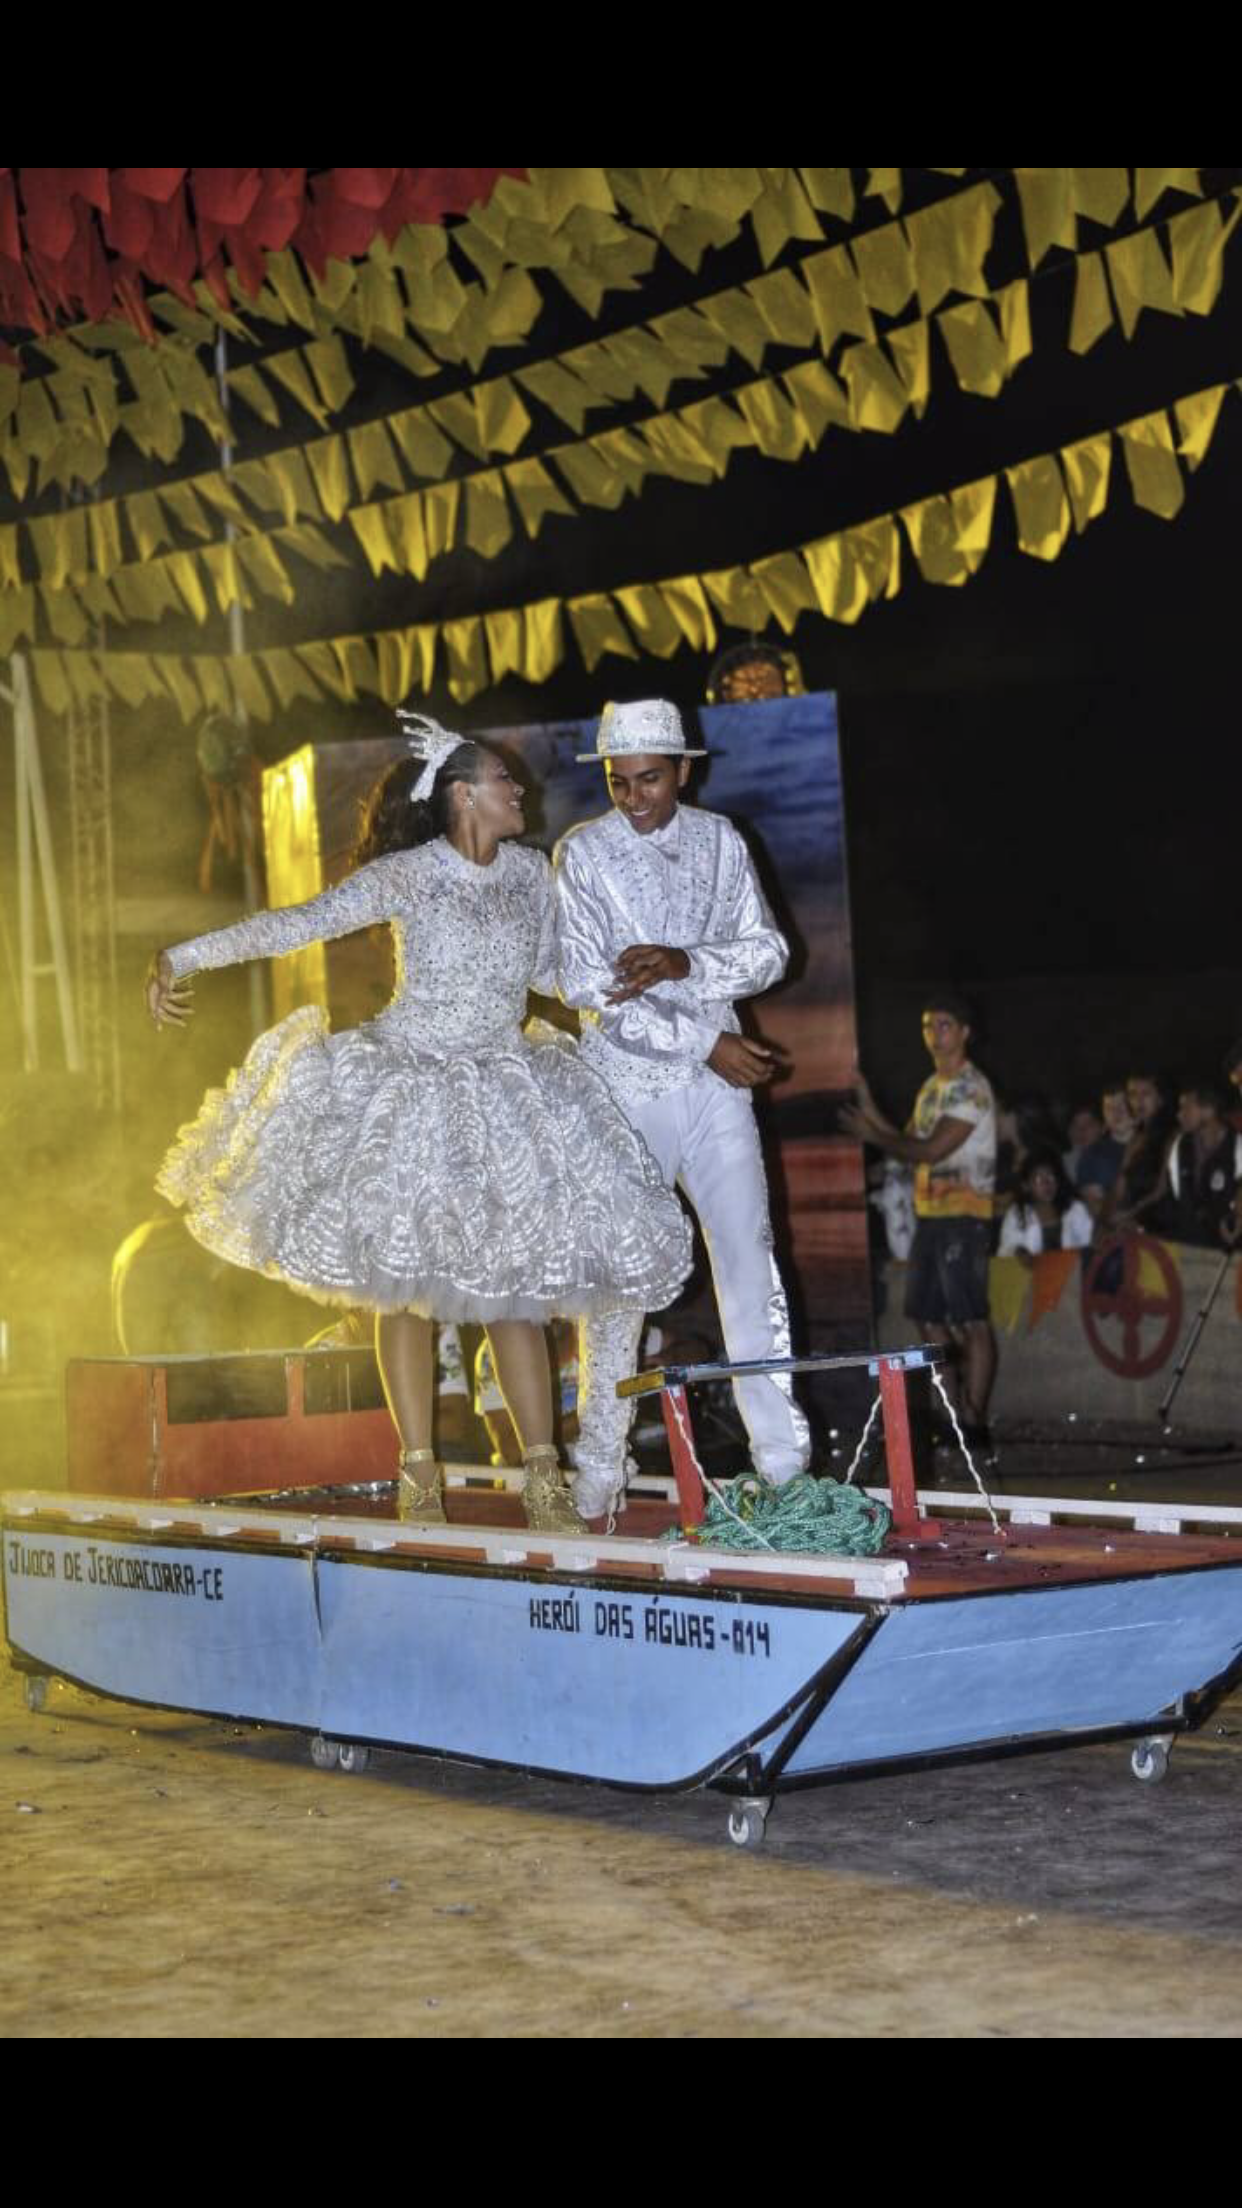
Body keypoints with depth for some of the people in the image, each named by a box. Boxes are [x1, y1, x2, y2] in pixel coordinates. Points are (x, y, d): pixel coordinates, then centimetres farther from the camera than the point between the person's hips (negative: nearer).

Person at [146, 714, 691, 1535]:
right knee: (408, 1282, 1)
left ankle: (545, 1481, 1)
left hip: (502, 1091, 3)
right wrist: (185, 958, -17)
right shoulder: (406, 874, -11)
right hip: (411, 1089, -3)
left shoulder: (530, 872, 3)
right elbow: (303, 923, -14)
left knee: (518, 1281, -2)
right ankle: (419, 1477, 8)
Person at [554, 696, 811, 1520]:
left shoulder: (720, 841, 6)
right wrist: (708, 1041, -13)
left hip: (718, 1082, 2)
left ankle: (785, 1460, 1)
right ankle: (601, 1468, 11)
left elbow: (770, 951, 2)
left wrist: (684, 963, -17)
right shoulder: (585, 853, -3)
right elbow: (587, 984, -11)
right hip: (627, 1084, -2)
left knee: (750, 1259, -2)